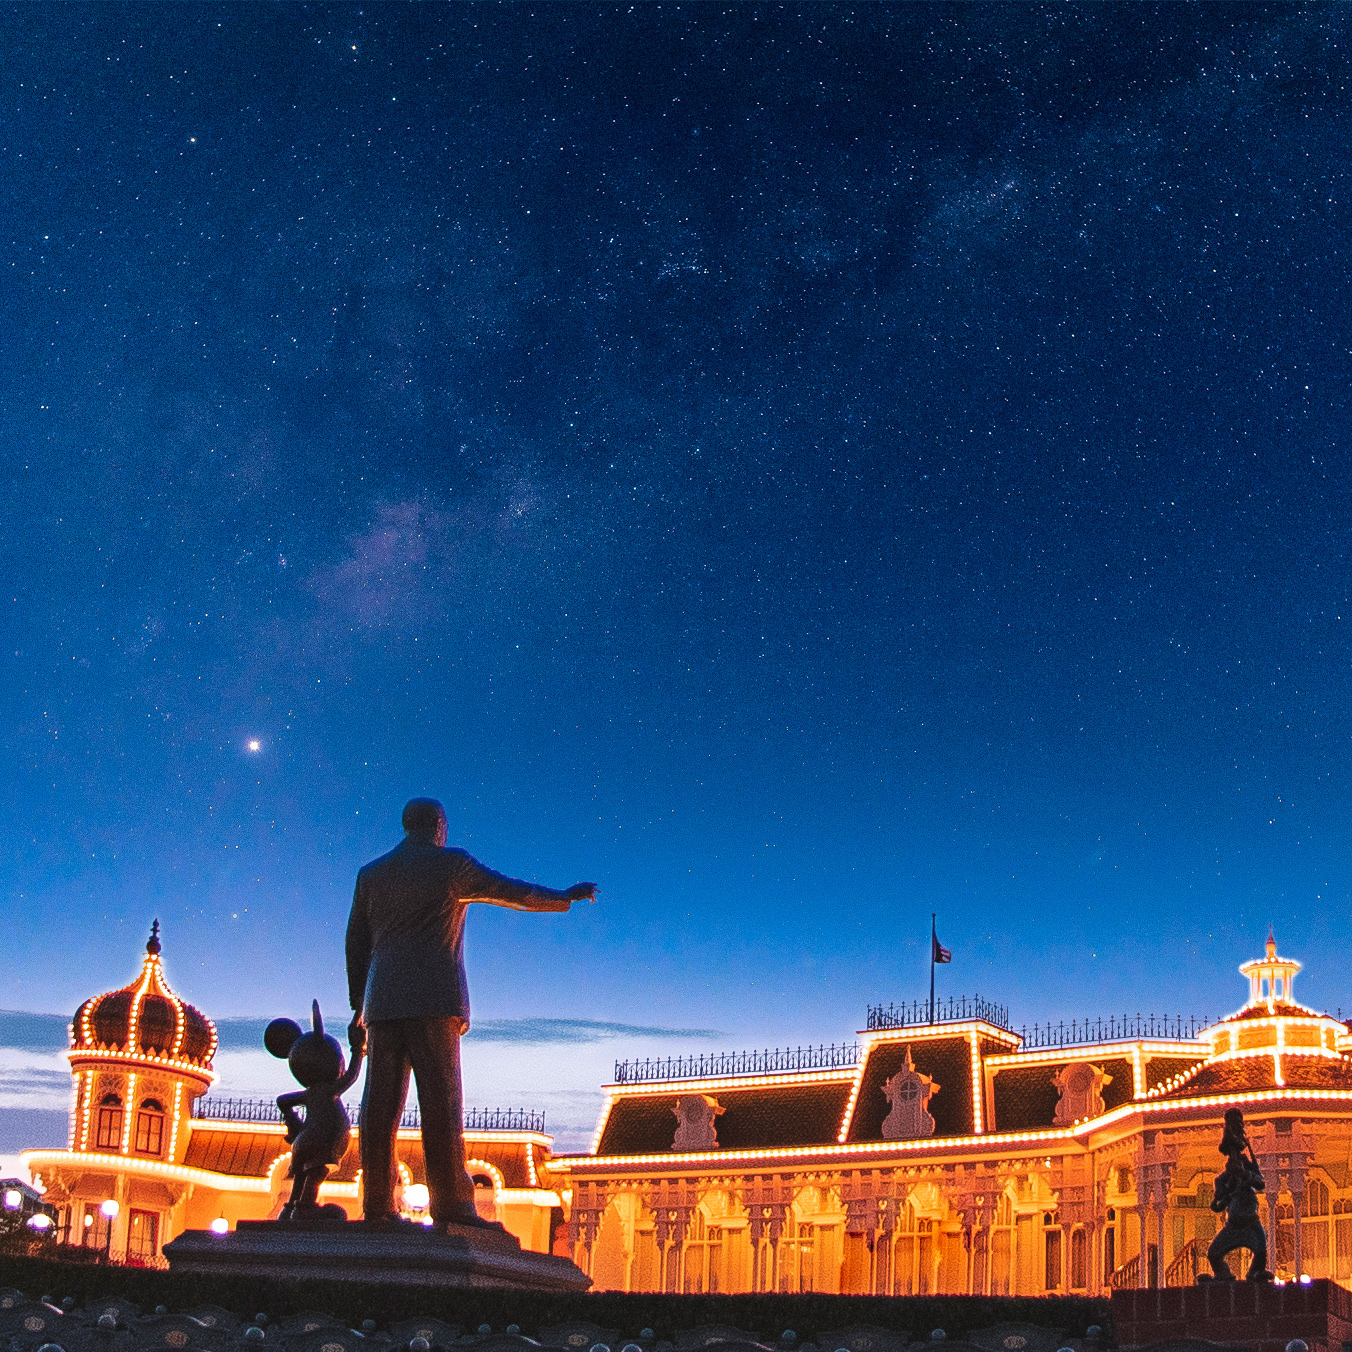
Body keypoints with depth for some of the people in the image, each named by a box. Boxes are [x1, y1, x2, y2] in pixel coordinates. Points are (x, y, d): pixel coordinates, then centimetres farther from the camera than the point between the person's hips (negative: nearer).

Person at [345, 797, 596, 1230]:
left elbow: (356, 944, 18)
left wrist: (359, 1007, 22)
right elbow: (514, 892, 10)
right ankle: (450, 1206, -9)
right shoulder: (451, 865, 2)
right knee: (441, 1104, -6)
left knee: (380, 1105, 1)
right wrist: (566, 897, 24)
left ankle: (377, 1207, -3)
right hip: (434, 1002, -5)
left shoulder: (371, 874, 16)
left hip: (383, 1003, 5)